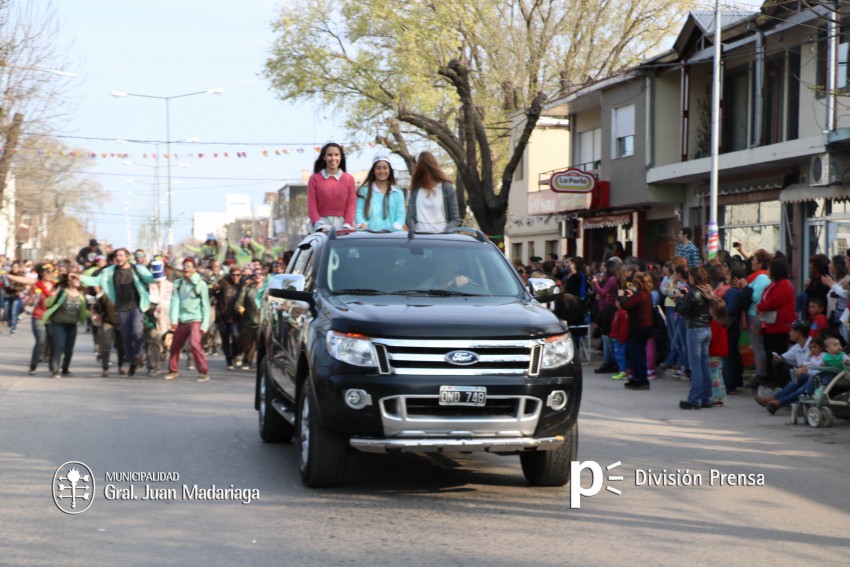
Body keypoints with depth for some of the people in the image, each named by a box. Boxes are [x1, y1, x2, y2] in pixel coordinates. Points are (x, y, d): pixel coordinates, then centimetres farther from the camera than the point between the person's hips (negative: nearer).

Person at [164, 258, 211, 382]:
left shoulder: (200, 284, -5)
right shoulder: (178, 284, 4)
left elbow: (206, 305, -4)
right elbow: (175, 302, -3)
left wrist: (205, 324, -10)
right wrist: (174, 320, -15)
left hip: (195, 320, -5)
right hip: (181, 321, 5)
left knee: (194, 344, -22)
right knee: (175, 346, 11)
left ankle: (204, 372, -17)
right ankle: (173, 370, 30)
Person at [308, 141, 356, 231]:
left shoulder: (348, 179, 9)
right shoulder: (314, 179, 6)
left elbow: (351, 205, 5)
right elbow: (312, 206, 1)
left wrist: (346, 226, -9)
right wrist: (319, 226, -13)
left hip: (341, 223, 1)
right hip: (322, 222, -1)